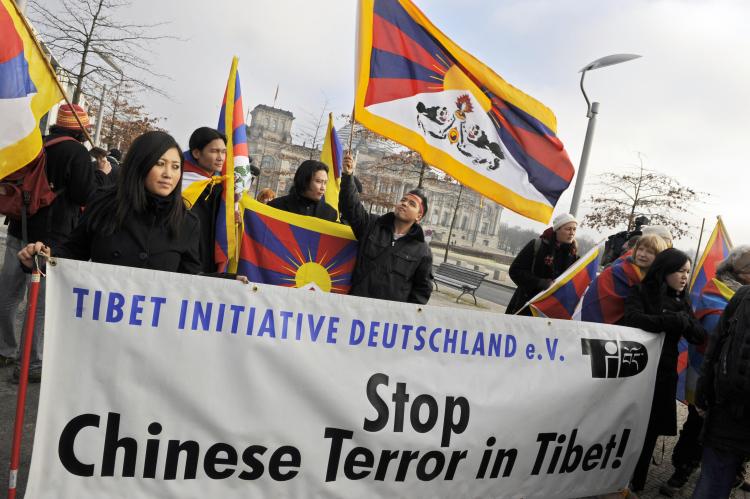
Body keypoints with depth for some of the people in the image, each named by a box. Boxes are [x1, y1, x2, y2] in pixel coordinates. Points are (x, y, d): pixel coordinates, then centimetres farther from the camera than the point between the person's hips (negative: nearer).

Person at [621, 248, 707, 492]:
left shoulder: (682, 301, 10)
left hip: (664, 373, 4)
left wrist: (685, 321, -16)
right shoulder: (641, 292, -4)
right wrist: (676, 320, -18)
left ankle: (635, 481, 23)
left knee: (650, 430, 9)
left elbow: (699, 336, 5)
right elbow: (634, 320, -22)